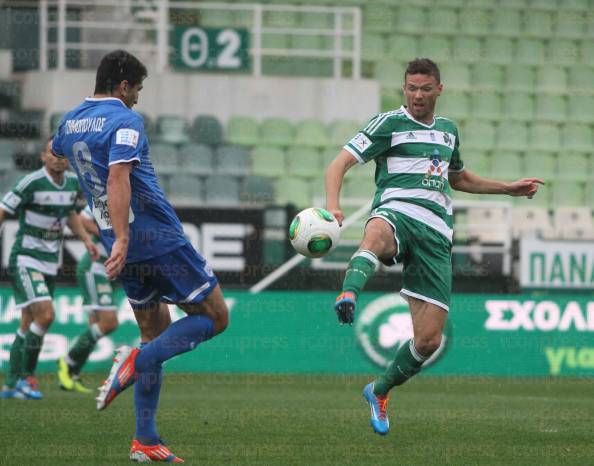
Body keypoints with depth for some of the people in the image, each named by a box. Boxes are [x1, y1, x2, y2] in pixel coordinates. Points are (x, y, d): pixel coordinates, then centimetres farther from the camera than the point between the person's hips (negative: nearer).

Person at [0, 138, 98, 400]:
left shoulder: (72, 182, 5)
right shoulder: (31, 183, -17)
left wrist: (86, 238, 11)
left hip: (50, 264, 7)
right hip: (25, 260, -7)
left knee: (28, 325, 10)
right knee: (45, 315, -20)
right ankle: (26, 376, -7)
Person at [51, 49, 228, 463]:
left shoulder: (71, 122, 11)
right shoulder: (126, 121, -13)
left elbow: (55, 150, 35)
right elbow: (118, 177, -28)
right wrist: (122, 240, -34)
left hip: (128, 250, 8)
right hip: (160, 239, -8)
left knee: (156, 332, 16)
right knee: (215, 317, 3)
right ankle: (138, 361, -19)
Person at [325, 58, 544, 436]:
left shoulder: (449, 130, 23)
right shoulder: (389, 123, 5)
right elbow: (339, 164, -4)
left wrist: (509, 188, 38)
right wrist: (333, 205, -23)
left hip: (436, 232, 5)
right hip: (396, 212, -5)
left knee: (429, 339, -4)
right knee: (376, 235, -46)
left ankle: (380, 391, 21)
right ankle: (348, 296, -71)